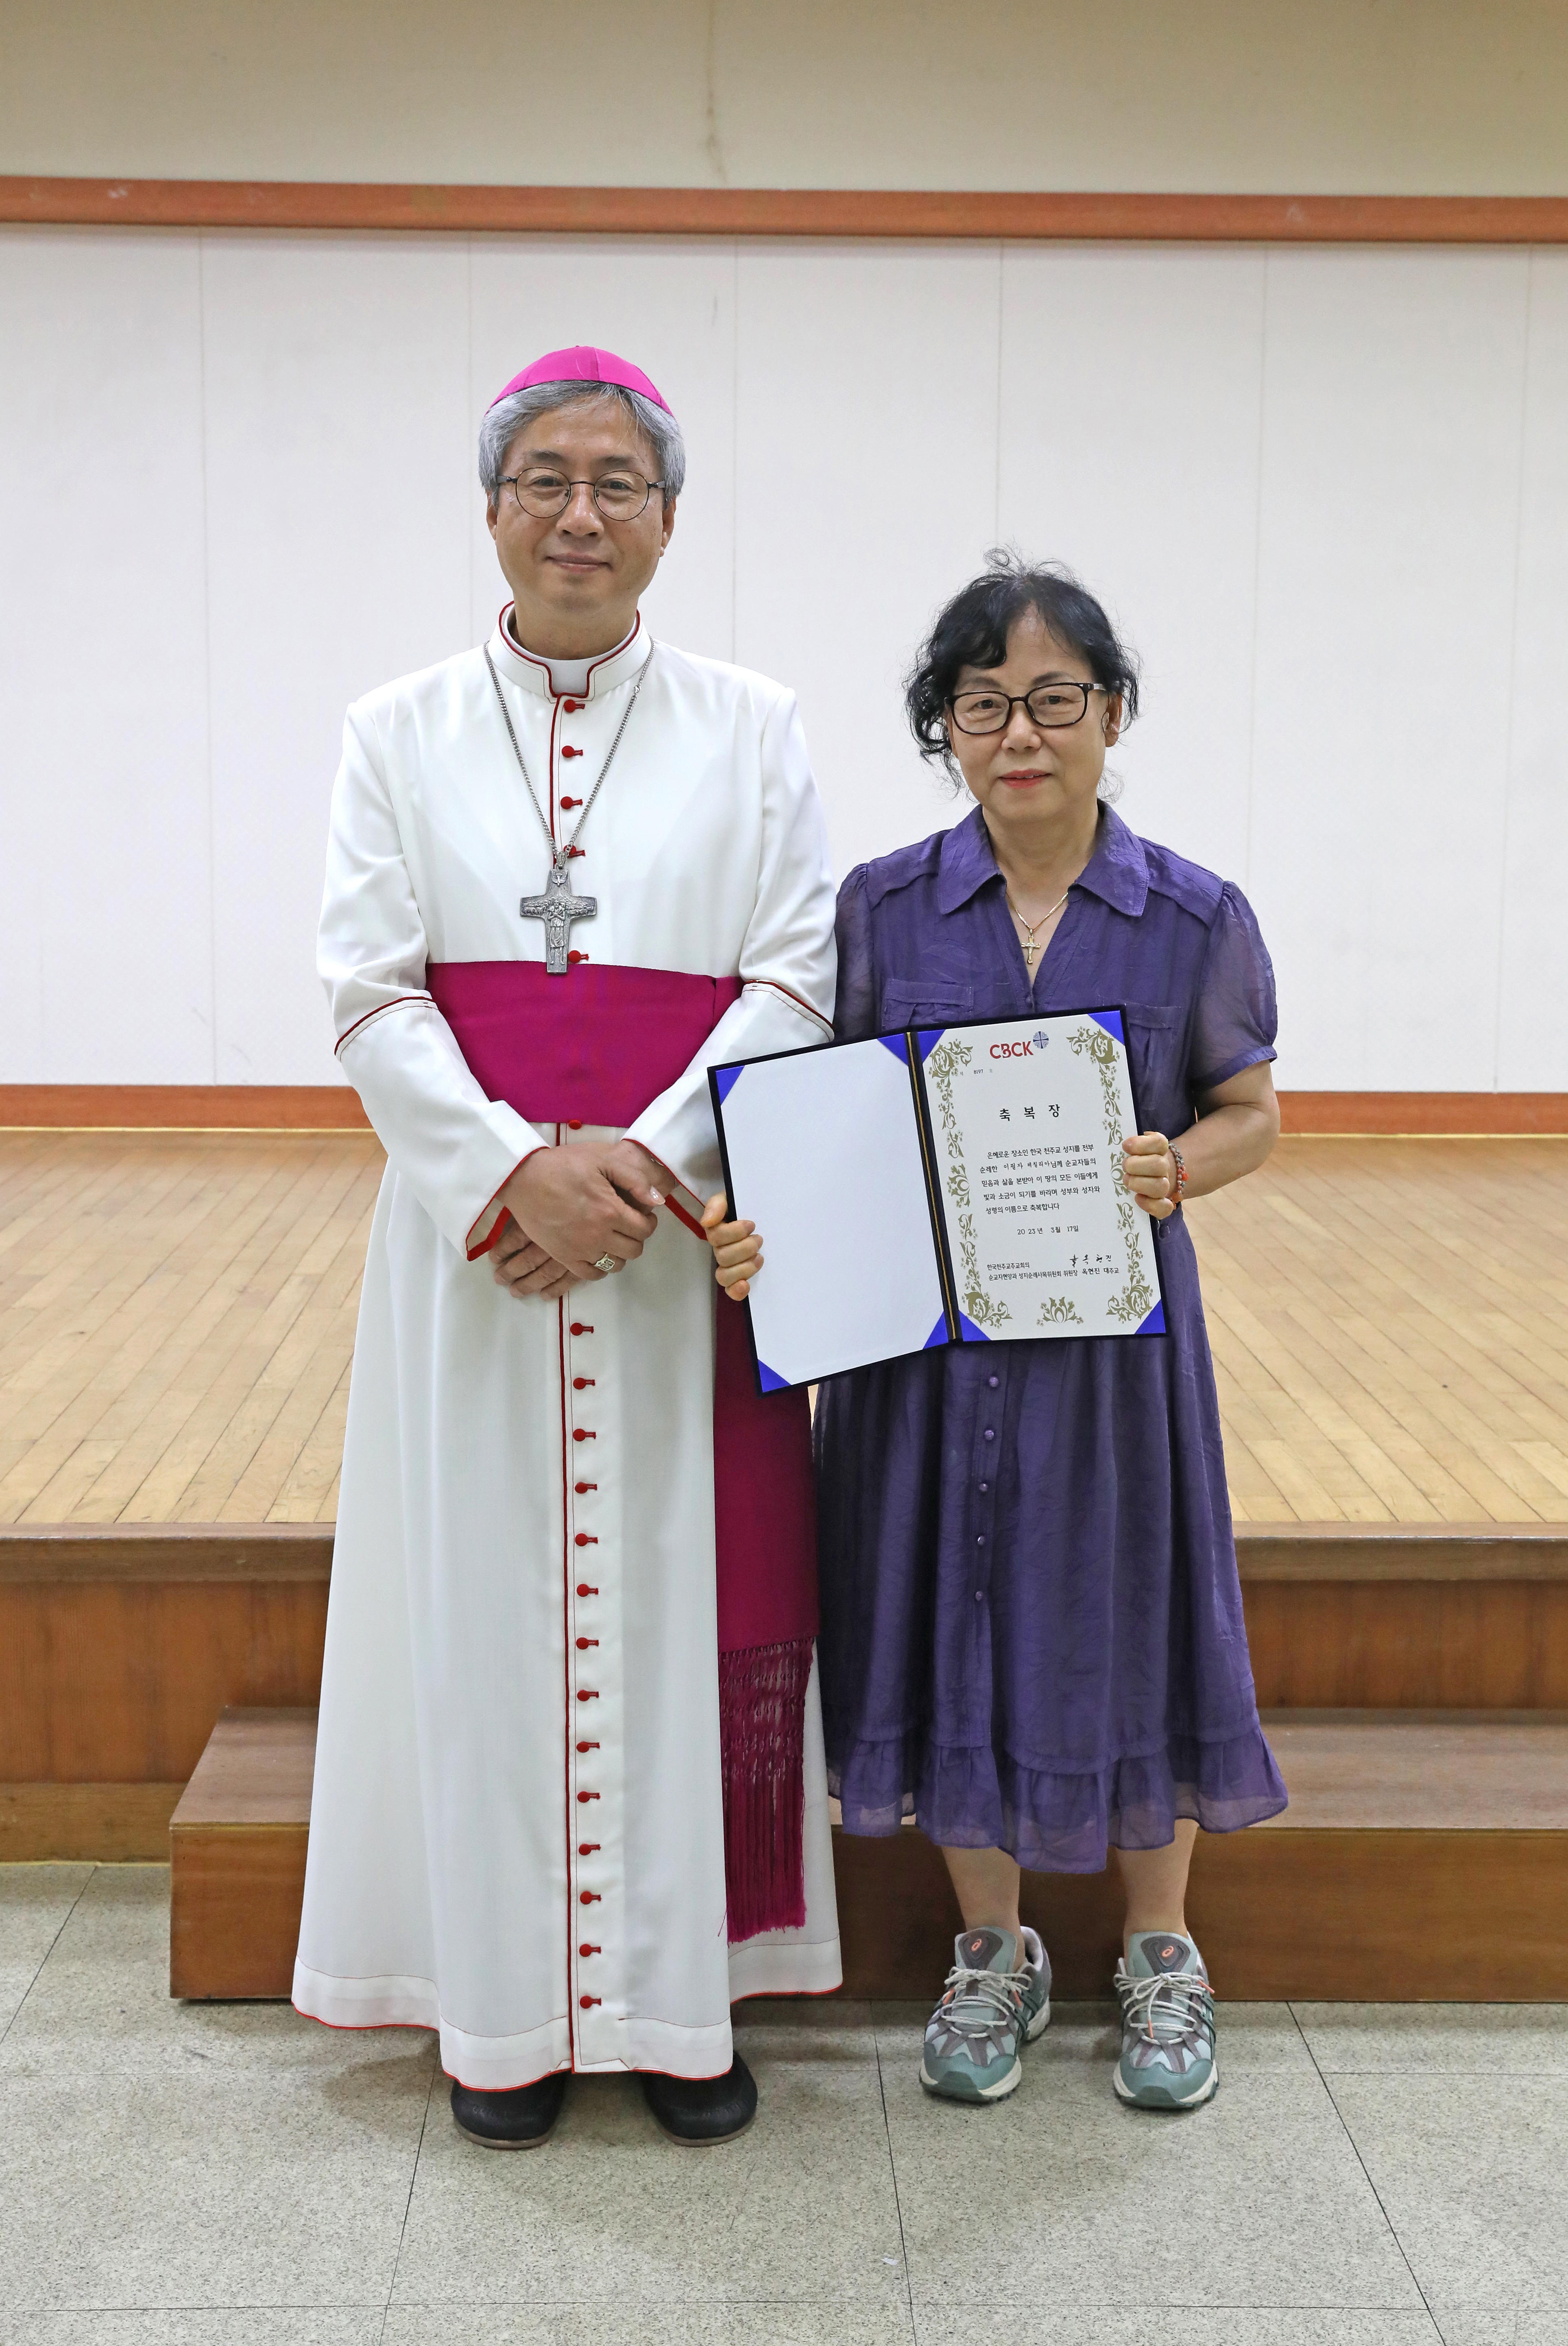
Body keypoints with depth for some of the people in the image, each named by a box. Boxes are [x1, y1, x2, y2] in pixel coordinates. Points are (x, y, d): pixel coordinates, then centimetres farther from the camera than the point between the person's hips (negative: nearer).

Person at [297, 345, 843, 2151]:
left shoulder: (751, 730, 6)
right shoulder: (399, 733, 7)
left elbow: (797, 982, -2)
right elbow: (372, 995, -1)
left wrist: (641, 1161, -16)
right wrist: (521, 1168, -17)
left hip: (692, 1239, 0)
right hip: (473, 1235, 1)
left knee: (684, 1603, 4)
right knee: (490, 1610, 5)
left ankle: (682, 2000, 19)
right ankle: (504, 2009, 19)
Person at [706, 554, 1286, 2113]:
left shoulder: (1195, 919, -3)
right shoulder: (878, 910, -1)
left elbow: (1253, 1113, 5)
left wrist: (1177, 1171, -16)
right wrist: (758, 1222, -18)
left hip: (1112, 1332, -1)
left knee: (1126, 1623, 9)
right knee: (955, 1628, 9)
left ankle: (1160, 1953, 32)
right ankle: (992, 1954, 31)